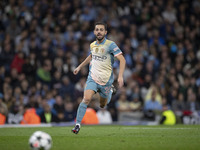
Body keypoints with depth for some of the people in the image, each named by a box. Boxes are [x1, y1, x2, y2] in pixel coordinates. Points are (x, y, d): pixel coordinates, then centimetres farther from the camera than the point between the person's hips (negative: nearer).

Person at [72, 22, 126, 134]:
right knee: (86, 99, -20)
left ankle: (110, 91, 48)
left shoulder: (111, 45, -14)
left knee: (102, 105, 15)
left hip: (106, 80, -2)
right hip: (92, 77, 2)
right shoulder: (93, 45, 4)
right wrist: (80, 67, 30)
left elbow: (122, 60, -18)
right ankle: (78, 124, -14)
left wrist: (120, 76, -28)